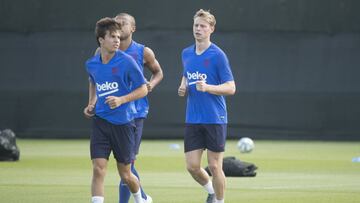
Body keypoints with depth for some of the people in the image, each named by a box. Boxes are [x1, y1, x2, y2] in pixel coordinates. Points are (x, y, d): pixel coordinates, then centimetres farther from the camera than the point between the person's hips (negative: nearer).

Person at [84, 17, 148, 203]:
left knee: (125, 175, 8)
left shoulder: (126, 62, -11)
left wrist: (122, 100, -20)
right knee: (98, 169, -13)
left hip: (123, 122, -2)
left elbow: (143, 90, -5)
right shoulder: (91, 64, 2)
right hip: (100, 120, 2)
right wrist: (91, 104, 12)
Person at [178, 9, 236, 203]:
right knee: (192, 166, 2)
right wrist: (183, 87, 4)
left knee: (214, 166, -2)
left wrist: (207, 87, -26)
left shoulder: (218, 55, -9)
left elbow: (231, 87, -11)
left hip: (215, 120, -5)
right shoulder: (186, 53, 9)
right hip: (193, 120, 5)